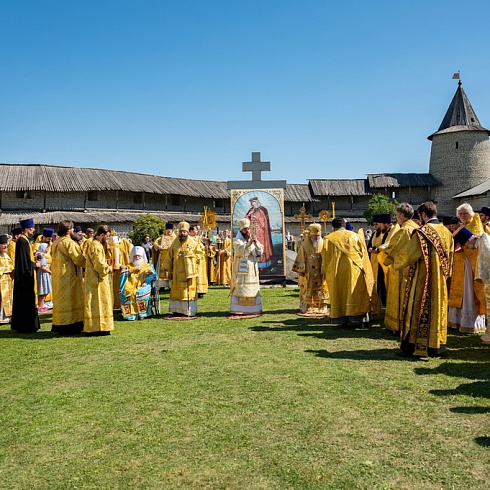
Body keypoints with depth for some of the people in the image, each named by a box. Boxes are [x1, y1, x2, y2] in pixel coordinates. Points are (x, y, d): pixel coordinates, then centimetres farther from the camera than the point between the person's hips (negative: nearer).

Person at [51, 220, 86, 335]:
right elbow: (78, 259, -15)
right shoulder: (69, 243, -16)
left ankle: (59, 326, 17)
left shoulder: (55, 242, 12)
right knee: (70, 299, -3)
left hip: (58, 276, 9)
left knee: (61, 299, 13)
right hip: (69, 275, -9)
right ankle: (69, 327, -1)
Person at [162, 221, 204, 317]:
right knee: (177, 291, 5)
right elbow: (169, 258, 9)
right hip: (177, 272, 2)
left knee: (189, 291, -1)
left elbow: (200, 254, 6)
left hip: (189, 272, -2)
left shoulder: (193, 243, 1)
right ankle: (178, 310, 12)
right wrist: (169, 271, 5)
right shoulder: (174, 244, 6)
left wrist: (191, 256, -10)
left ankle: (190, 311, 4)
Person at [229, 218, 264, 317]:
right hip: (241, 270, -5)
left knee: (253, 289, 6)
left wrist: (257, 243, -16)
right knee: (240, 289, -7)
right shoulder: (237, 240, -2)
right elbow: (241, 251, -19)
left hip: (252, 269, 5)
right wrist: (249, 243, -29)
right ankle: (237, 310, -5)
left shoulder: (252, 239, 13)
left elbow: (261, 249, 2)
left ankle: (253, 309, 12)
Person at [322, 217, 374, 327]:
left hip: (337, 271, 0)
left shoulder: (328, 238, 0)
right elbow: (363, 252, 5)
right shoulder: (354, 235, 4)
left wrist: (326, 273, 13)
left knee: (340, 293, 8)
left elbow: (326, 258, 2)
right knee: (358, 293, 5)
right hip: (354, 269, 0)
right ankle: (363, 319, 4)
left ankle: (343, 319, 8)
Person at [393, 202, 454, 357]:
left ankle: (415, 346, 6)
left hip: (422, 278, -7)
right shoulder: (447, 232, 6)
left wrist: (397, 258, 6)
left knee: (419, 310, 1)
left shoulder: (422, 232, -16)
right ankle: (437, 345, 22)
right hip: (440, 280, 7)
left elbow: (408, 253, -13)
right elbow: (449, 257, 14)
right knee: (438, 308, 14)